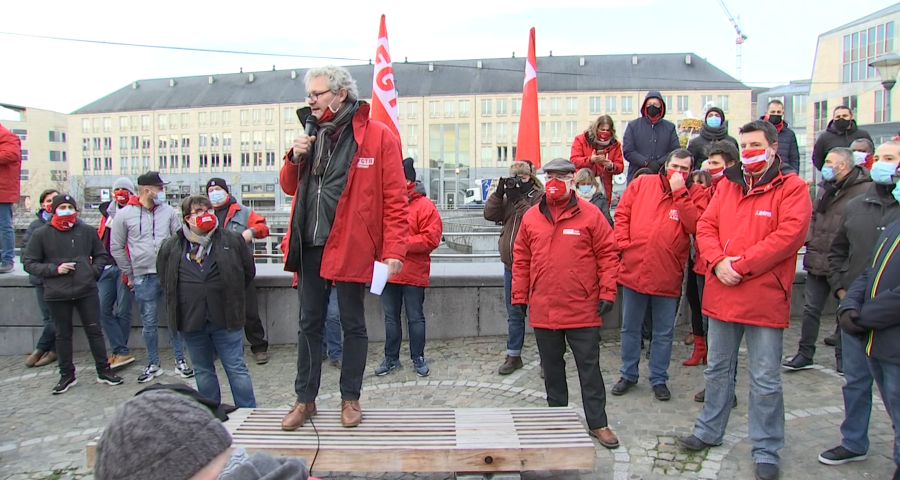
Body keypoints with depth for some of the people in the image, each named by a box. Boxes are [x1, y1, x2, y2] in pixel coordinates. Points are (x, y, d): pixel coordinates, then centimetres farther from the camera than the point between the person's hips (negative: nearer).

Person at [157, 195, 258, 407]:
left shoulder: (232, 240, -1)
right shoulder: (171, 246, 3)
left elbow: (249, 271, 8)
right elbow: (164, 280, 15)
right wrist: (177, 305, 10)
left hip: (225, 318, -2)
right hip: (190, 320, 2)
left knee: (237, 369, 3)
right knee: (203, 371, 15)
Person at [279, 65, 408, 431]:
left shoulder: (378, 136, -6)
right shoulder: (312, 135, 13)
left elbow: (395, 200, -9)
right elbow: (290, 188, 17)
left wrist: (394, 250, -16)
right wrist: (295, 158, -3)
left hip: (350, 248, -5)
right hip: (309, 247, 6)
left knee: (352, 324, 8)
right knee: (309, 324, 12)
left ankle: (350, 398, 23)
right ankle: (305, 399, 25)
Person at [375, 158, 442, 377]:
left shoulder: (424, 205, -7)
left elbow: (431, 238, -15)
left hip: (413, 273, -4)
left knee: (415, 318, 7)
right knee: (391, 318, 13)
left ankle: (418, 358, 20)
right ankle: (391, 358, 24)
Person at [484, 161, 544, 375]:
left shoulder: (540, 197, -6)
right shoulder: (509, 198, 14)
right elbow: (489, 214, 3)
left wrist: (518, 198, -21)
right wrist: (499, 193, -7)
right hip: (511, 265, 6)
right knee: (514, 313, 14)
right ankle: (513, 355, 24)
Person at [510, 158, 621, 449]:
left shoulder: (589, 215, -3)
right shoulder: (531, 217, 5)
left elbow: (608, 254, -2)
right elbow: (521, 260, 8)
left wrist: (607, 292, -7)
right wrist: (519, 296, 6)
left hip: (582, 310, -3)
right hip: (543, 311, 3)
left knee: (589, 367, 6)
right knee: (552, 368, 15)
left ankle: (597, 422, 19)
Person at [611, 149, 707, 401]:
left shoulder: (696, 193, 1)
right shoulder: (641, 184, 4)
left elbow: (695, 224, -15)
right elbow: (622, 214, 4)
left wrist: (680, 192, -16)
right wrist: (624, 244, -7)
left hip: (668, 275, -1)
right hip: (633, 270, 1)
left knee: (664, 332, 10)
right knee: (630, 328, 14)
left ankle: (659, 379, 26)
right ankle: (628, 374, 30)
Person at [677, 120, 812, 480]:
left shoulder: (792, 188, -5)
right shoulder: (727, 185, 10)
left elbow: (789, 235, -17)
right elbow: (706, 226, 5)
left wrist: (740, 265, -19)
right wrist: (718, 261, -13)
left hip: (765, 298, -5)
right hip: (721, 295, 5)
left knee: (765, 380, 5)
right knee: (717, 369, 18)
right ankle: (709, 431, 35)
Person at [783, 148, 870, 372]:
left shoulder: (863, 190, -14)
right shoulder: (825, 187, 11)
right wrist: (810, 240, 6)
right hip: (818, 262, 7)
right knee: (811, 309, 11)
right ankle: (805, 354, 21)